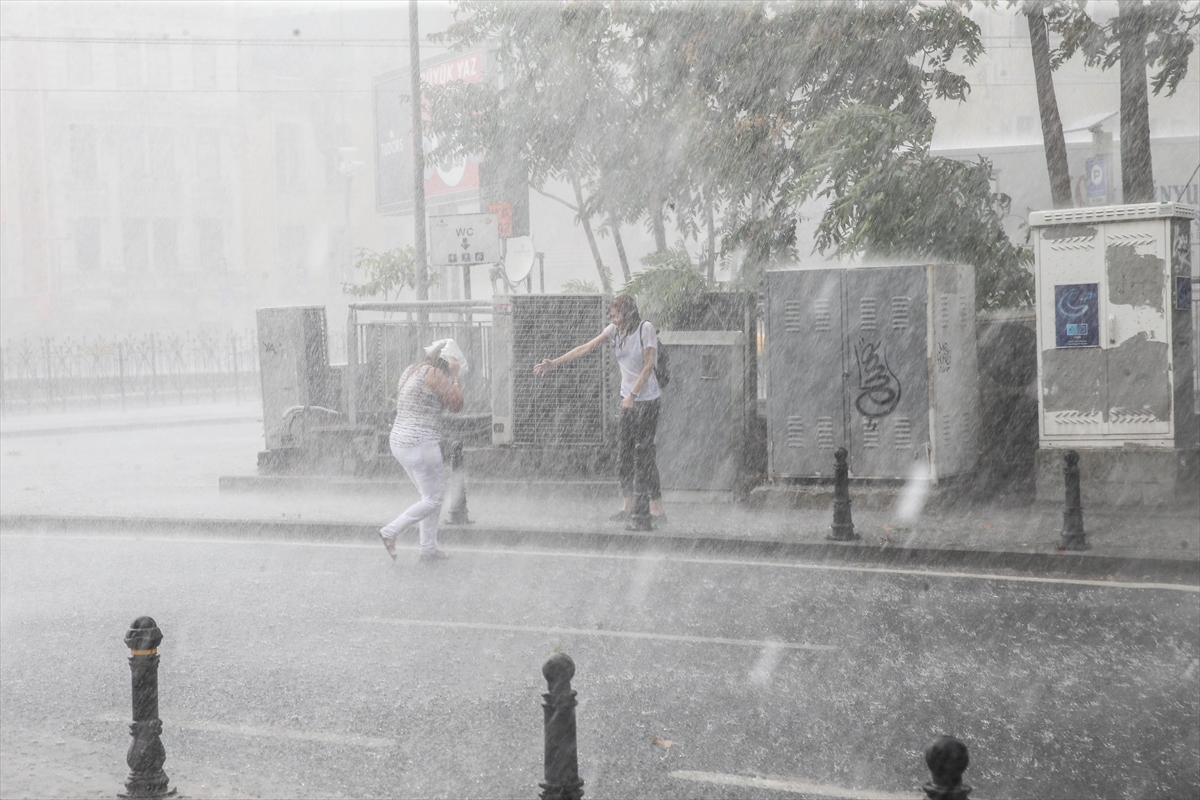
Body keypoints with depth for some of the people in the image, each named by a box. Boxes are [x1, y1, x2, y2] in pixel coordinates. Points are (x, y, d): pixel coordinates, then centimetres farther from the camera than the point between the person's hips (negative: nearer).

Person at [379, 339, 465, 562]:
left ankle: (428, 549, 17)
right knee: (433, 499, 0)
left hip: (399, 441, 10)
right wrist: (454, 376, 1)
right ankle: (391, 531, -3)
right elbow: (456, 404, -10)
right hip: (421, 444, -10)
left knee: (432, 495, 17)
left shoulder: (410, 371, 14)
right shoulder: (434, 373, -12)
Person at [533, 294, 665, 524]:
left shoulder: (645, 328, -11)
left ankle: (656, 508, -5)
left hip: (646, 399, -7)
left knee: (646, 453, -9)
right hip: (628, 398, 7)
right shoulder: (615, 330, 8)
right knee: (624, 452, 5)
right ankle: (628, 505, 12)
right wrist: (554, 363, 2)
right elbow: (586, 348, 7)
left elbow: (648, 365, -12)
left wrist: (633, 395, -17)